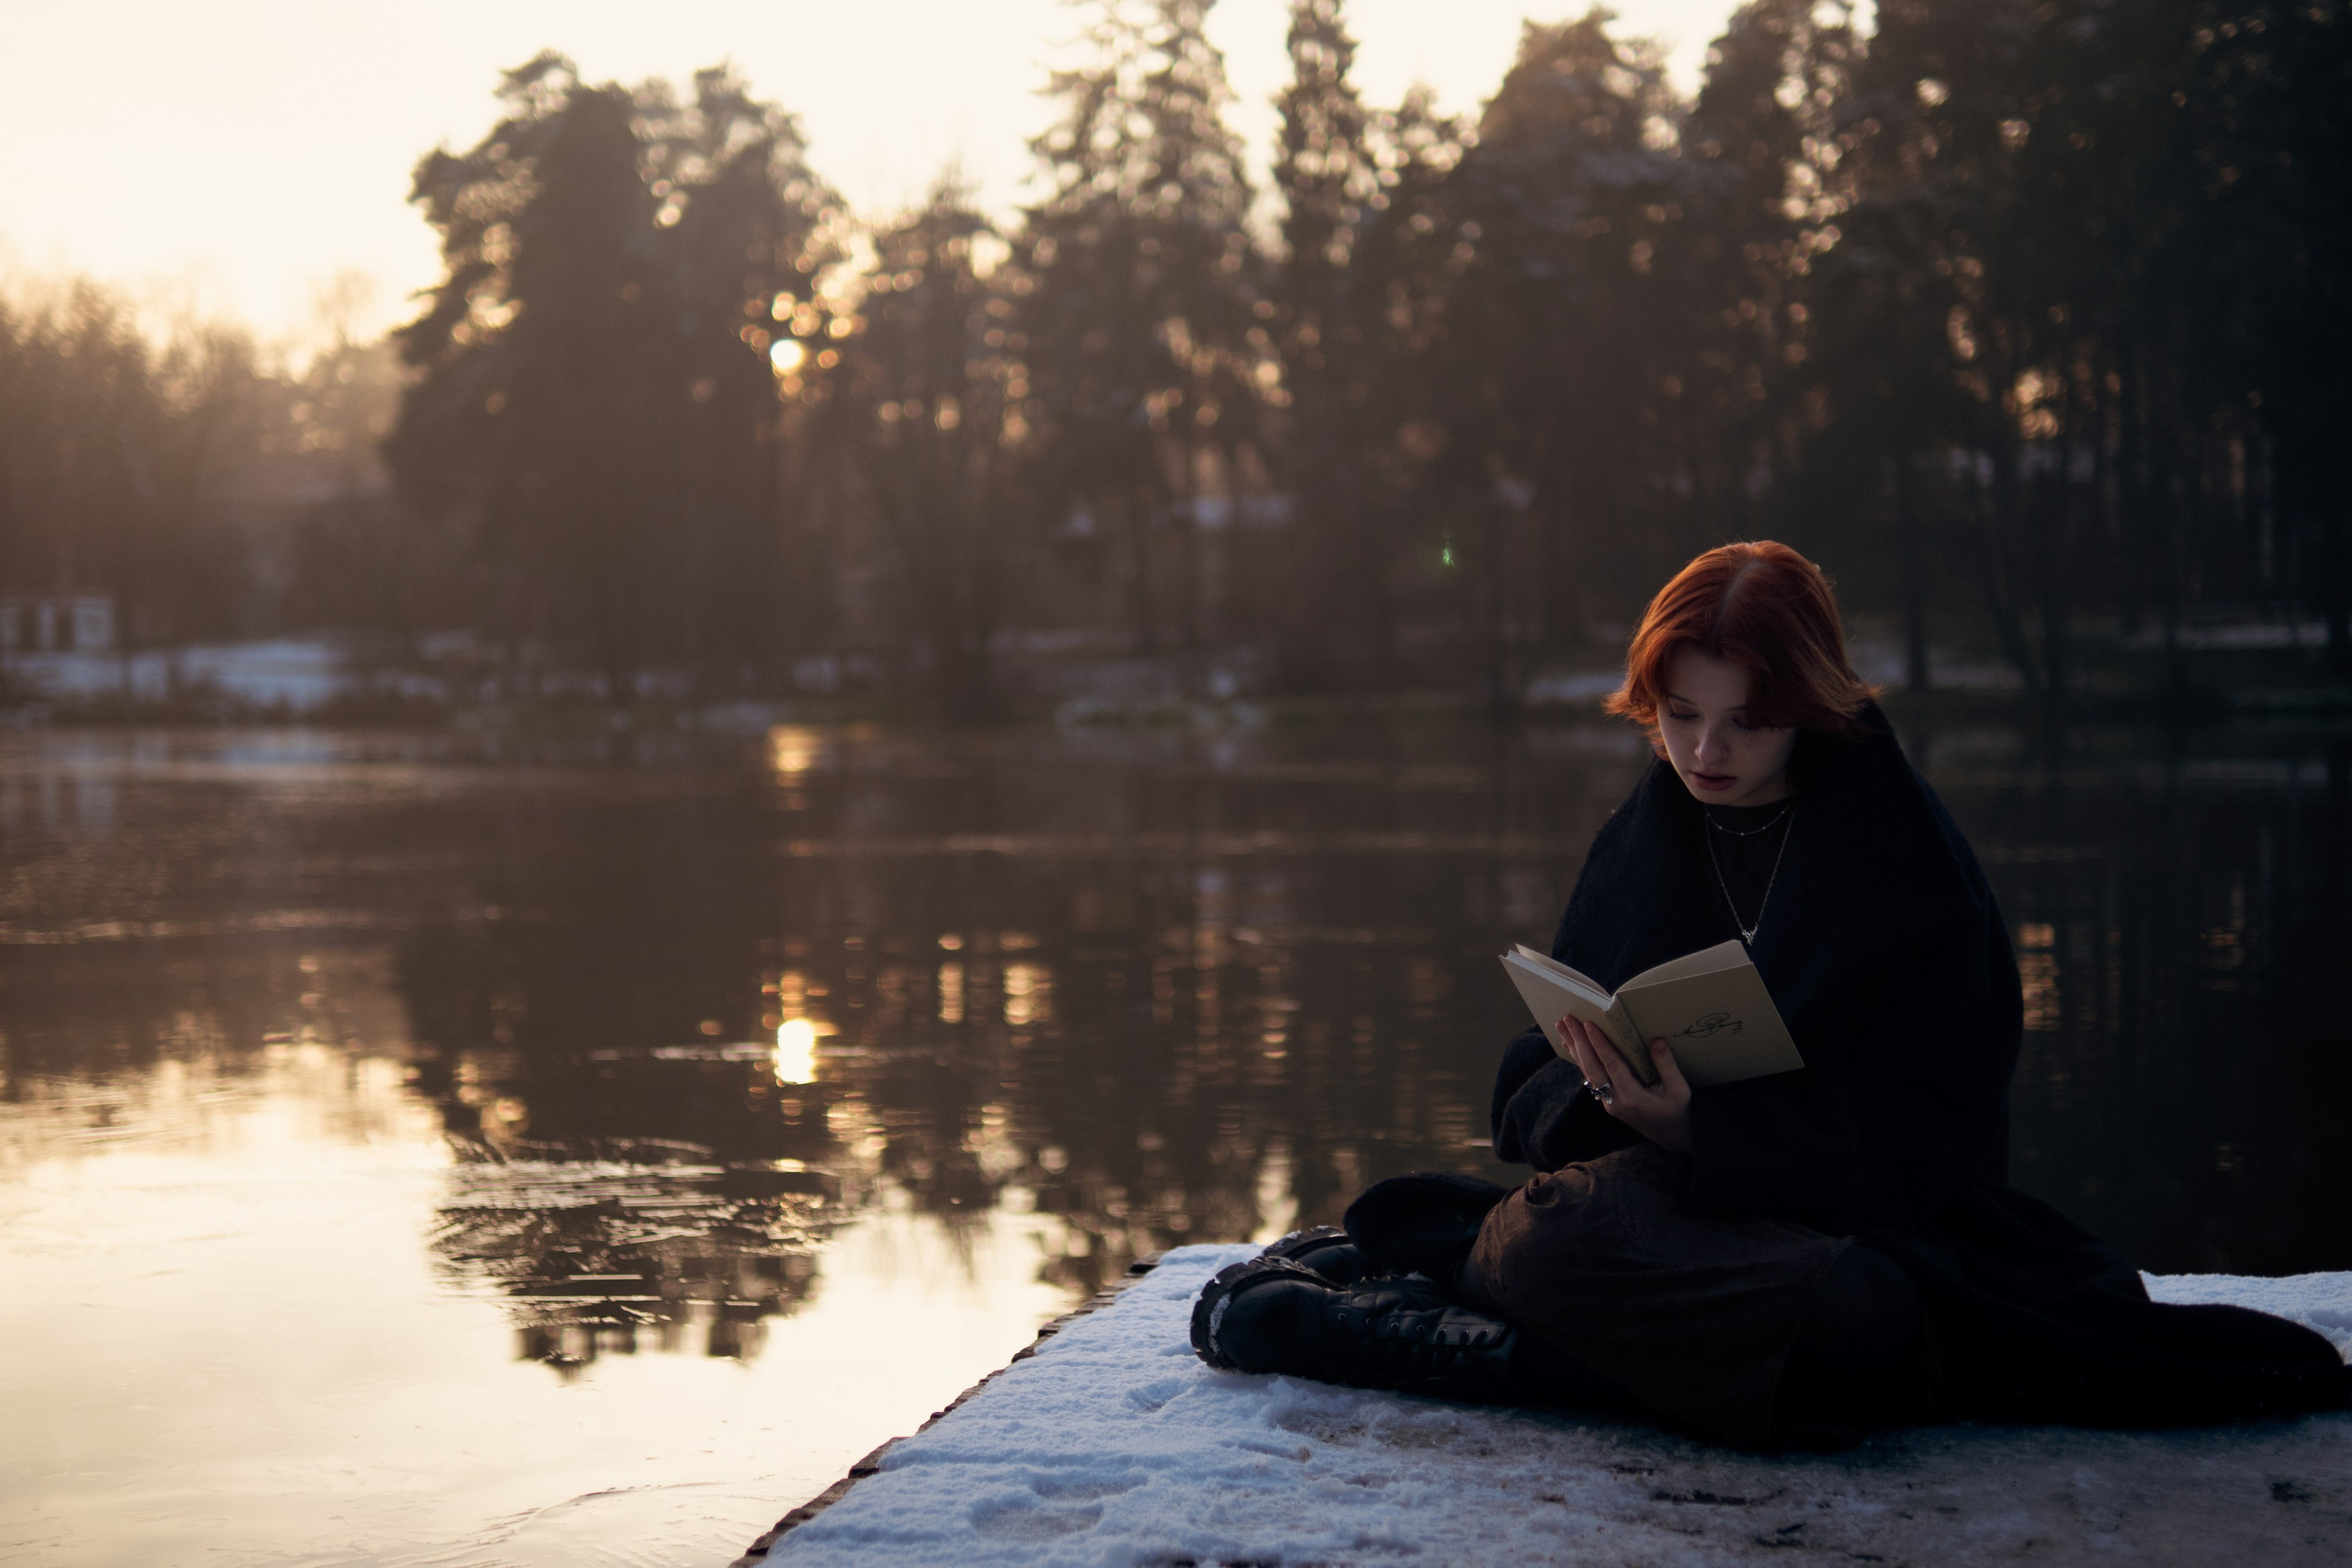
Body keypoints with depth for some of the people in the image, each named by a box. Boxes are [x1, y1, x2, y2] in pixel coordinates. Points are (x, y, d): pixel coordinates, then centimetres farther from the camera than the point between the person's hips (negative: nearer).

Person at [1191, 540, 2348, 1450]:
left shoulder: (1906, 859, -2)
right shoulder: (1638, 841, 13)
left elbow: (1923, 1129, -10)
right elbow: (1536, 1079, 11)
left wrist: (1703, 1129, -24)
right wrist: (1599, 1097, -15)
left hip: (1852, 1208, -1)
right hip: (1659, 1183, 1)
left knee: (1858, 1311, -42)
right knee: (1573, 1226, -40)